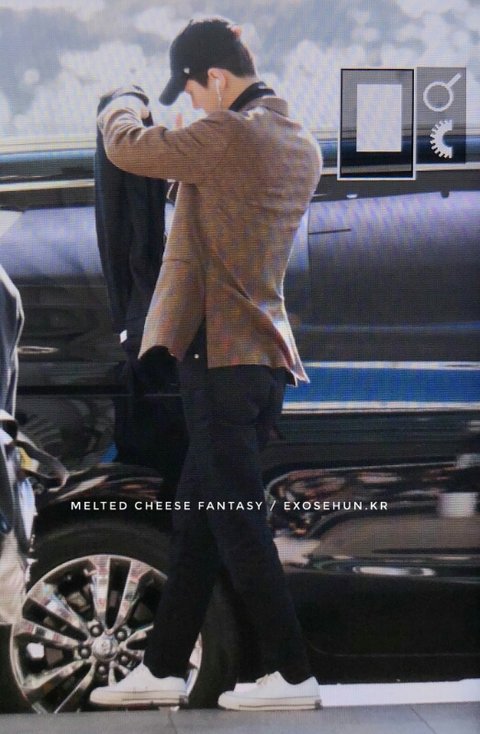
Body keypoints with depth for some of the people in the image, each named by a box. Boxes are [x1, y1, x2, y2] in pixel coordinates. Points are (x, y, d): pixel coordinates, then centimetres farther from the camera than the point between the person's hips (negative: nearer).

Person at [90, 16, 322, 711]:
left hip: (222, 356, -9)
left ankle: (294, 675, 2)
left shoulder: (225, 137, -15)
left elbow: (126, 147, -6)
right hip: (266, 359, 9)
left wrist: (124, 105, 15)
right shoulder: (302, 146, 12)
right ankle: (162, 669, 21)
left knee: (237, 527, -3)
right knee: (196, 521, 14)